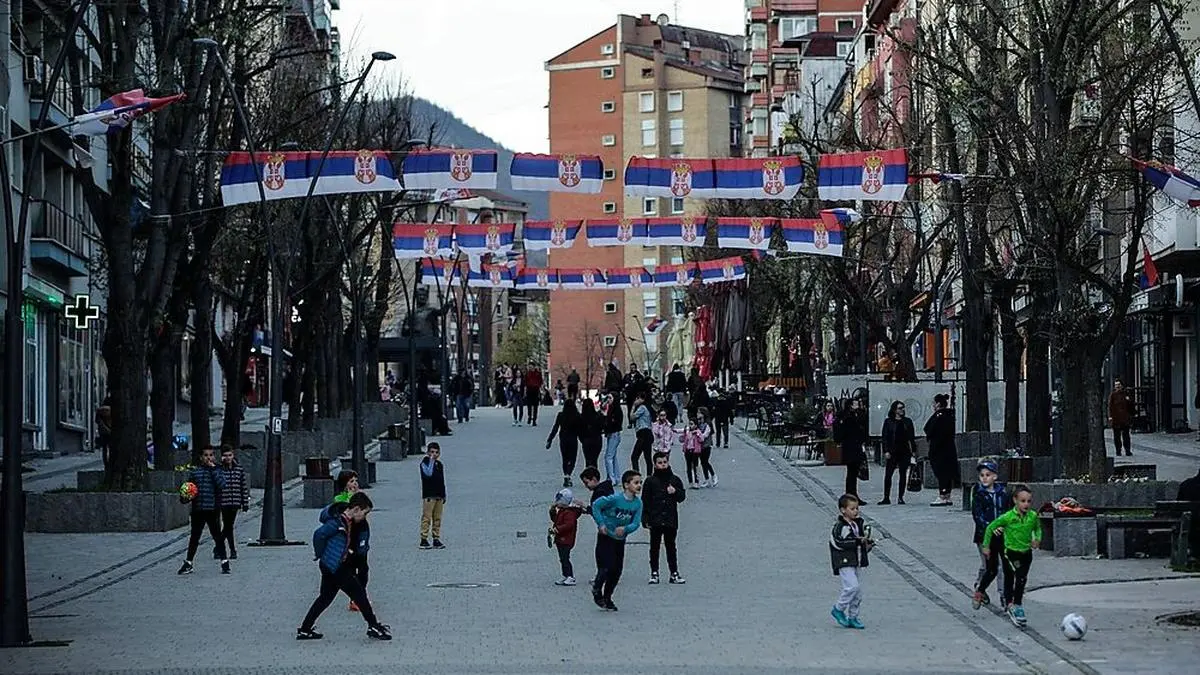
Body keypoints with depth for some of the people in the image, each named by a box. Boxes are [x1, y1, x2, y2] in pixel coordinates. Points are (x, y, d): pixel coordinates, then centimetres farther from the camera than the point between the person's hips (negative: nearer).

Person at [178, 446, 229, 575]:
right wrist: (185, 497, -6)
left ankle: (225, 563, 8)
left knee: (217, 536, 1)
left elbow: (222, 484, -16)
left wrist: (213, 468, -15)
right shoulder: (194, 471, 7)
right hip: (197, 510, 2)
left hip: (213, 510, -2)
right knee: (194, 537, 12)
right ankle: (188, 564, 23)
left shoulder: (217, 471, 1)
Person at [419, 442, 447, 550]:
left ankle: (436, 539, 10)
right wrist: (431, 460, -21)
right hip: (429, 495, -7)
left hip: (439, 495, 7)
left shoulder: (439, 464, 17)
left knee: (437, 518, 7)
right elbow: (428, 473, -23)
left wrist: (444, 495, 19)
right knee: (427, 518, -8)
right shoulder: (425, 462, -3)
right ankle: (424, 540, -7)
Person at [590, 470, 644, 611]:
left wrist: (625, 529, -27)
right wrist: (601, 524, -18)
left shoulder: (638, 503, -6)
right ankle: (597, 590, 14)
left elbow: (636, 523, -8)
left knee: (617, 570, 7)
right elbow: (595, 505, -16)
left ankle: (607, 598, 23)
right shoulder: (616, 499, -22)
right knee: (608, 567, -11)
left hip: (620, 540, 5)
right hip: (606, 537, -5)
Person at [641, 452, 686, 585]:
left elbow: (682, 497, 7)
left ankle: (674, 573, 13)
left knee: (671, 546, 9)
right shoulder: (650, 481, -2)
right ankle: (654, 573, 12)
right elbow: (645, 501, -2)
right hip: (655, 521, -2)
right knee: (654, 547, 5)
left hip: (671, 520, 2)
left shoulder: (675, 480, 5)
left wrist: (675, 492, -15)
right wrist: (645, 519, -6)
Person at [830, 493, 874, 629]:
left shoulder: (859, 524, 13)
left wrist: (868, 544, 1)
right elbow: (838, 543, -22)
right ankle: (838, 609, -1)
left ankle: (852, 617, 17)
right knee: (852, 586, -19)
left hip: (857, 562, 8)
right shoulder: (840, 526, -11)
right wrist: (858, 541, -23)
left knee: (858, 591, 8)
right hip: (845, 562, -8)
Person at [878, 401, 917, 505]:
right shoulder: (888, 422, 4)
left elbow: (912, 437, 12)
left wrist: (913, 450, 6)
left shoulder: (908, 422, 11)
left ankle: (900, 498, 7)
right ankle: (886, 497, 0)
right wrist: (886, 451, -7)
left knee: (903, 475, 2)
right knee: (888, 474, -6)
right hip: (892, 452, -2)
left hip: (905, 452, 2)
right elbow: (884, 437, 1)